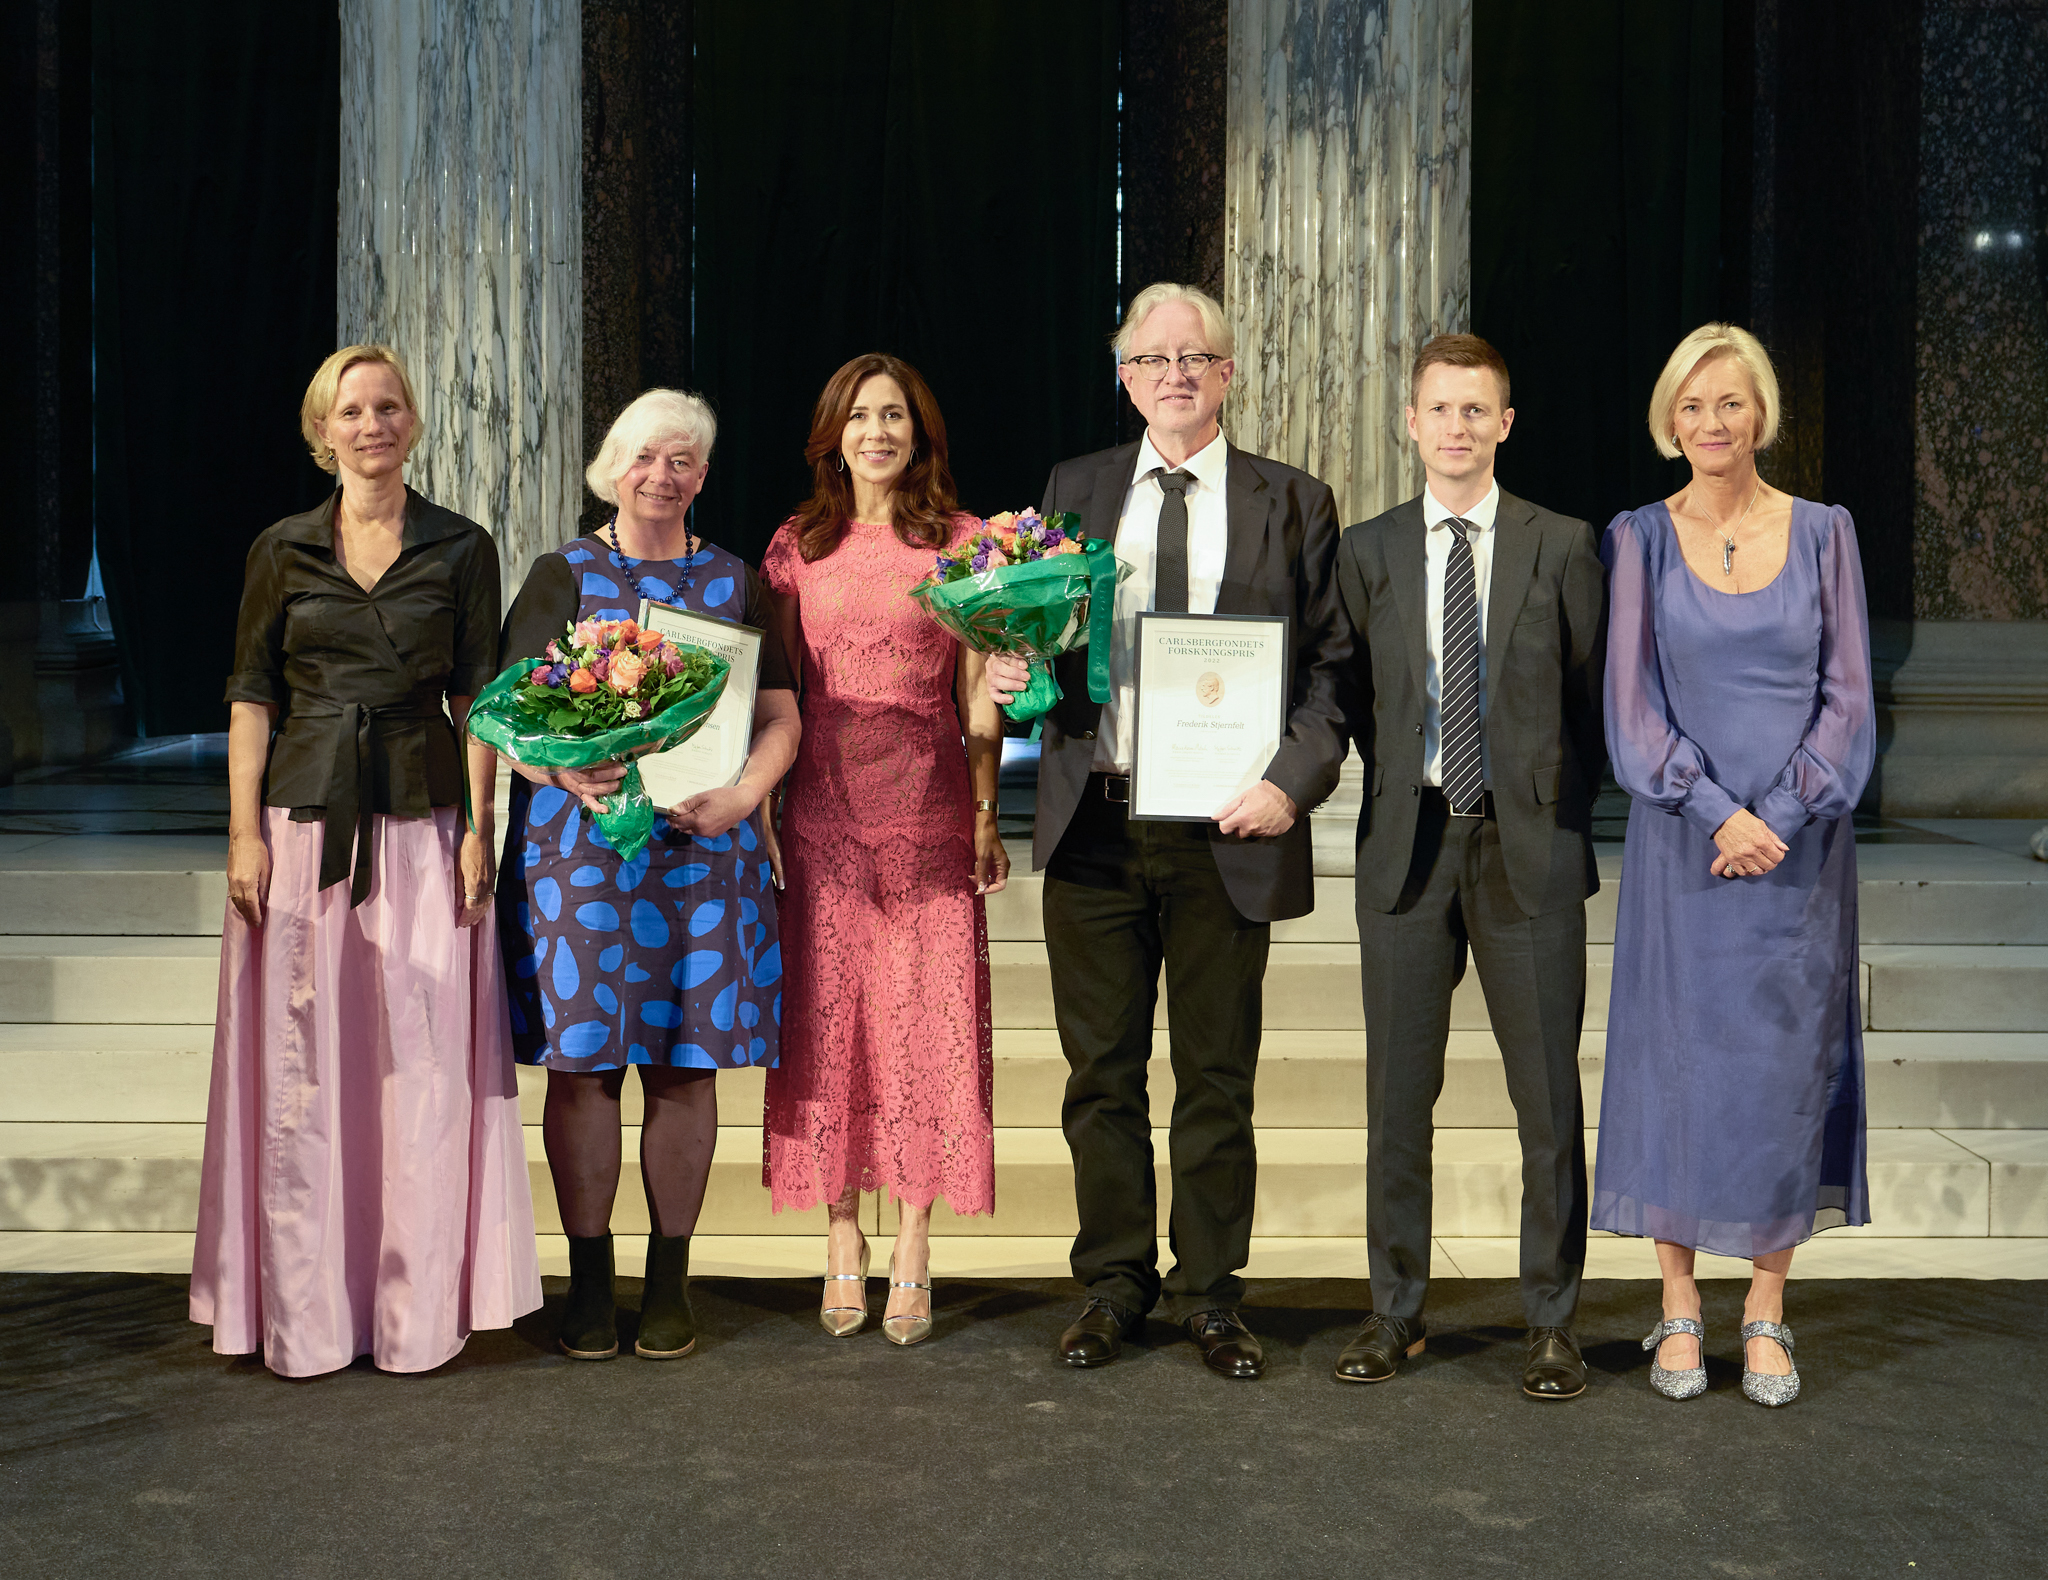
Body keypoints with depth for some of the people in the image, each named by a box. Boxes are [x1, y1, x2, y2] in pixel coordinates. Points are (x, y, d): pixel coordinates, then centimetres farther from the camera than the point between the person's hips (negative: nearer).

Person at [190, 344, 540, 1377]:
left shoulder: (460, 550, 6)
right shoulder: (283, 551, 7)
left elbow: (478, 699, 5)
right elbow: (252, 696, 6)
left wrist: (480, 826, -3)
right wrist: (245, 831, -3)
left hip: (421, 826, 0)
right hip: (304, 825, 1)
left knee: (426, 1069, -2)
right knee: (299, 1069, 1)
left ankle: (419, 1312, 9)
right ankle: (304, 1318, 10)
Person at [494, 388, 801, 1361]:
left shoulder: (732, 582, 13)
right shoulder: (563, 575, 8)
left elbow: (780, 717, 8)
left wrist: (742, 795, -11)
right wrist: (568, 775, -19)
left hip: (704, 845, 1)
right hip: (577, 839, -1)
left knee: (685, 1061, 2)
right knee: (581, 1059, -1)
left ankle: (670, 1282, 12)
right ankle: (589, 1281, 9)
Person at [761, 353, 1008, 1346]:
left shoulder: (959, 543, 6)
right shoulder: (797, 546, 10)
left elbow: (979, 697, 5)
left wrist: (987, 813, -1)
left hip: (929, 807, -1)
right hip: (824, 807, 1)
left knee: (926, 1021, -1)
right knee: (828, 1021, 2)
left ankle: (912, 1255, 7)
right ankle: (842, 1247, 12)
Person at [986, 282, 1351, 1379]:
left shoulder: (1293, 505, 5)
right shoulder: (1074, 490, 11)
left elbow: (1332, 666, 2)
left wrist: (1293, 779, -11)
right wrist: (1008, 674, -7)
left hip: (1226, 829, -2)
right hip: (1093, 825, 2)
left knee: (1217, 1078, 7)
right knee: (1101, 1073, 9)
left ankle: (1209, 1296, 20)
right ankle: (1113, 1285, 23)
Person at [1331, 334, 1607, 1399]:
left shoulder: (1563, 546, 3)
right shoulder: (1367, 551, 7)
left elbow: (1594, 693, 7)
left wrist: (1561, 813, 4)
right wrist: (1399, 785, 6)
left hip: (1528, 848, -1)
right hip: (1407, 843, 1)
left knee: (1550, 1094, 2)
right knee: (1397, 1091, 6)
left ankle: (1552, 1322, 14)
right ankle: (1395, 1311, 18)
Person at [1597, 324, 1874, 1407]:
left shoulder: (1822, 535, 5)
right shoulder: (1640, 538, 2)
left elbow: (1847, 699, 2)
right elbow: (1632, 708, -2)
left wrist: (1777, 815, -10)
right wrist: (1719, 813, -12)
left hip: (1799, 845, 1)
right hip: (1681, 848, -1)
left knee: (1785, 1068, 3)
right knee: (1678, 1061, 1)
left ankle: (1766, 1315, 14)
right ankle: (1679, 1311, 12)